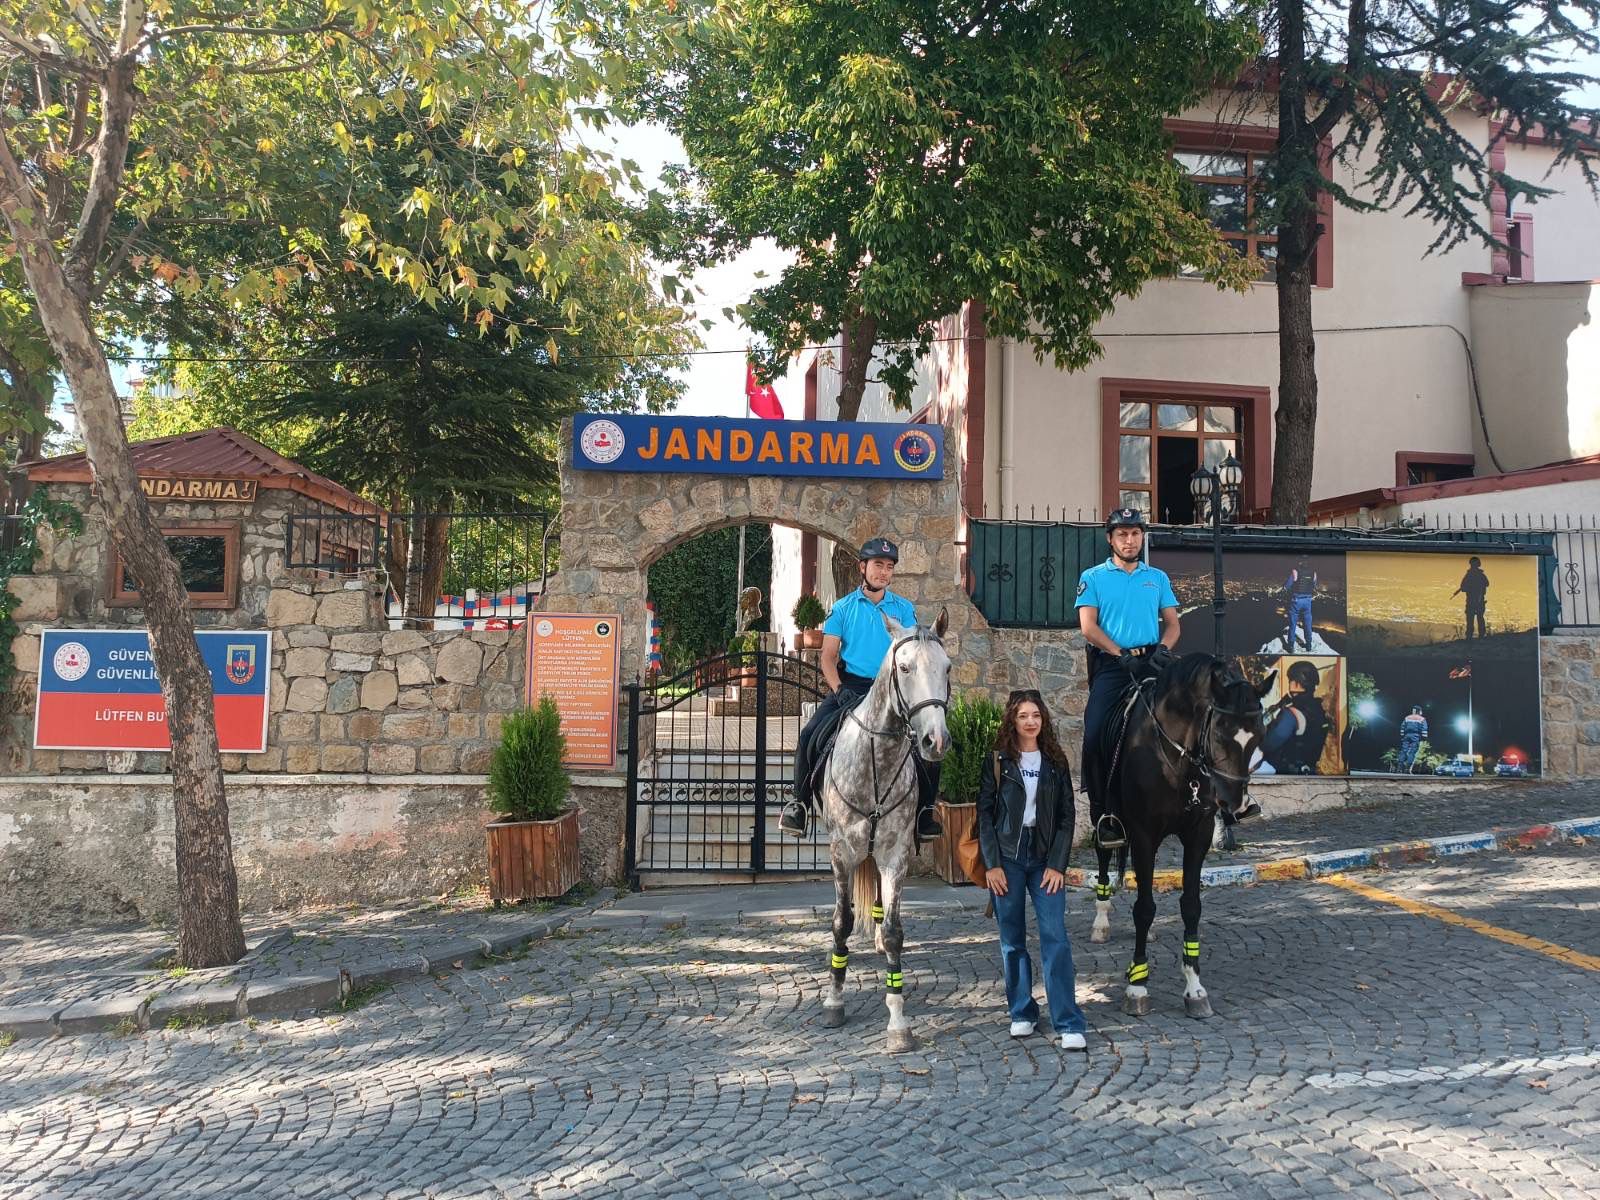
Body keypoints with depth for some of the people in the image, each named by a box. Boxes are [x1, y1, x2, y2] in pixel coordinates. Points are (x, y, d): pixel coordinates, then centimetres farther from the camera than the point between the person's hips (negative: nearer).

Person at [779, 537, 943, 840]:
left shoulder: (904, 609, 8)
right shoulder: (843, 608, 6)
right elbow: (828, 656, 2)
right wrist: (839, 690, -15)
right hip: (850, 686, -1)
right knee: (811, 735, -20)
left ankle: (925, 812, 4)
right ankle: (800, 804, -1)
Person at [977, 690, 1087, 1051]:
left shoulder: (1056, 762, 6)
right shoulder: (999, 761, 2)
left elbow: (1066, 816, 4)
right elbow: (985, 813, 0)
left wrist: (1057, 864, -5)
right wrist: (992, 864, -7)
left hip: (1045, 859, 0)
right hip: (1007, 858, 0)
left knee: (1055, 937, -7)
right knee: (1012, 940, 6)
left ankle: (1069, 1024, -6)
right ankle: (1021, 1013, 19)